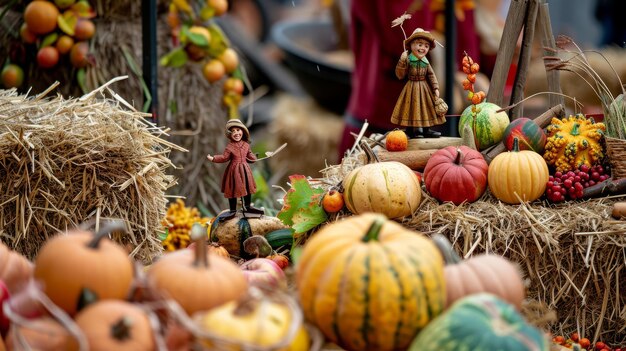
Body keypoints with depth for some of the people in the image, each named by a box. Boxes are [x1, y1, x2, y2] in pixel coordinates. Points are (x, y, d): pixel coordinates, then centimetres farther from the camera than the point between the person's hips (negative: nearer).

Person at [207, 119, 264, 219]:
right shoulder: (230, 146, -12)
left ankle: (247, 206, 33)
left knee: (248, 187, 15)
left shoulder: (246, 144, 2)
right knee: (233, 190, 1)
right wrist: (213, 159, -11)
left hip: (245, 169, 5)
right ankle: (232, 210, 11)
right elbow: (224, 157, -9)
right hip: (234, 170, -5)